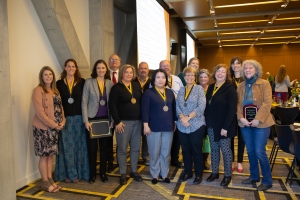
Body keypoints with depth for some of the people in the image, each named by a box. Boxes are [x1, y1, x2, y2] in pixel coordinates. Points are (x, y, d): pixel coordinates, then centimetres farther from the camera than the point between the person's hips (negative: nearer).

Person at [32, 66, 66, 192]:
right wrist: (53, 124, -17)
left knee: (51, 154, 14)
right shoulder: (38, 90, -11)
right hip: (43, 127, -7)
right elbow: (39, 111, -18)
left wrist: (62, 121, -2)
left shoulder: (55, 90, 13)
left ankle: (50, 179, 26)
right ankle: (45, 183, 14)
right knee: (44, 155, 2)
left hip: (55, 127, 7)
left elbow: (60, 107, 14)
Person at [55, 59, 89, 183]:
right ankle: (68, 174, 17)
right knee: (66, 147, 5)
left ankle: (79, 173, 20)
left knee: (79, 145, 7)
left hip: (78, 118, 0)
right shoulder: (59, 83, 5)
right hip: (65, 118, 0)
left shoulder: (81, 82, 5)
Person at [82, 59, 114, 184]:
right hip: (92, 119, -2)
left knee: (104, 147, 10)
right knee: (92, 147, 6)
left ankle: (103, 173, 25)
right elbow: (84, 102, -5)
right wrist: (86, 120, -11)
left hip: (105, 119, 3)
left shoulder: (110, 83, 5)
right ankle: (92, 174, 22)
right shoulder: (89, 82, -3)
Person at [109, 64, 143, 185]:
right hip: (124, 122, -4)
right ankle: (123, 174, 16)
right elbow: (112, 105, -10)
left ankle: (134, 171, 25)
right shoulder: (116, 88, -5)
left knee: (136, 147, 11)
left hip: (137, 121, 5)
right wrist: (117, 121, -14)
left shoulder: (137, 86, 9)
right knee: (122, 148, 3)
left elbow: (142, 101, 10)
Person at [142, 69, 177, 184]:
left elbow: (174, 108, 14)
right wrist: (145, 125, -14)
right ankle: (155, 174, 22)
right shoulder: (148, 93, -4)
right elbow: (145, 110, -9)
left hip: (168, 127, 4)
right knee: (155, 153, 5)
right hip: (154, 127, -4)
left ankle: (164, 174, 26)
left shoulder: (170, 92, 9)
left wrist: (175, 122, 12)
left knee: (166, 153, 11)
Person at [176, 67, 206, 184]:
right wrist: (182, 117, -14)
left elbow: (201, 107, -13)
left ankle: (198, 174, 22)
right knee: (186, 150, 13)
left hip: (196, 125, -4)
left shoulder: (199, 89, -3)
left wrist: (188, 117, -16)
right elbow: (177, 106, 4)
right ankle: (187, 172, 30)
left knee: (197, 151, 6)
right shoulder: (181, 90, 11)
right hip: (182, 126, 4)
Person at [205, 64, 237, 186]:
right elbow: (207, 106, 9)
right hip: (211, 125, 6)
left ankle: (227, 175, 19)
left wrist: (225, 127, -20)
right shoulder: (211, 87, 8)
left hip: (224, 126, -5)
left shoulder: (230, 88, -11)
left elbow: (232, 109, -16)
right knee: (214, 149, 13)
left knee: (225, 150, 5)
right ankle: (214, 172, 27)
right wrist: (207, 122, 3)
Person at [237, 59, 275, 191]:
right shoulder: (240, 86, 10)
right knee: (250, 151, 13)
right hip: (245, 123, 5)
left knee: (259, 152, -4)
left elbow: (267, 103, -11)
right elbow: (239, 104, 6)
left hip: (260, 123, -4)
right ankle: (254, 176, 29)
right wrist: (241, 118, -10)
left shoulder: (264, 84, -4)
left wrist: (258, 119, -19)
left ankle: (267, 181, 13)